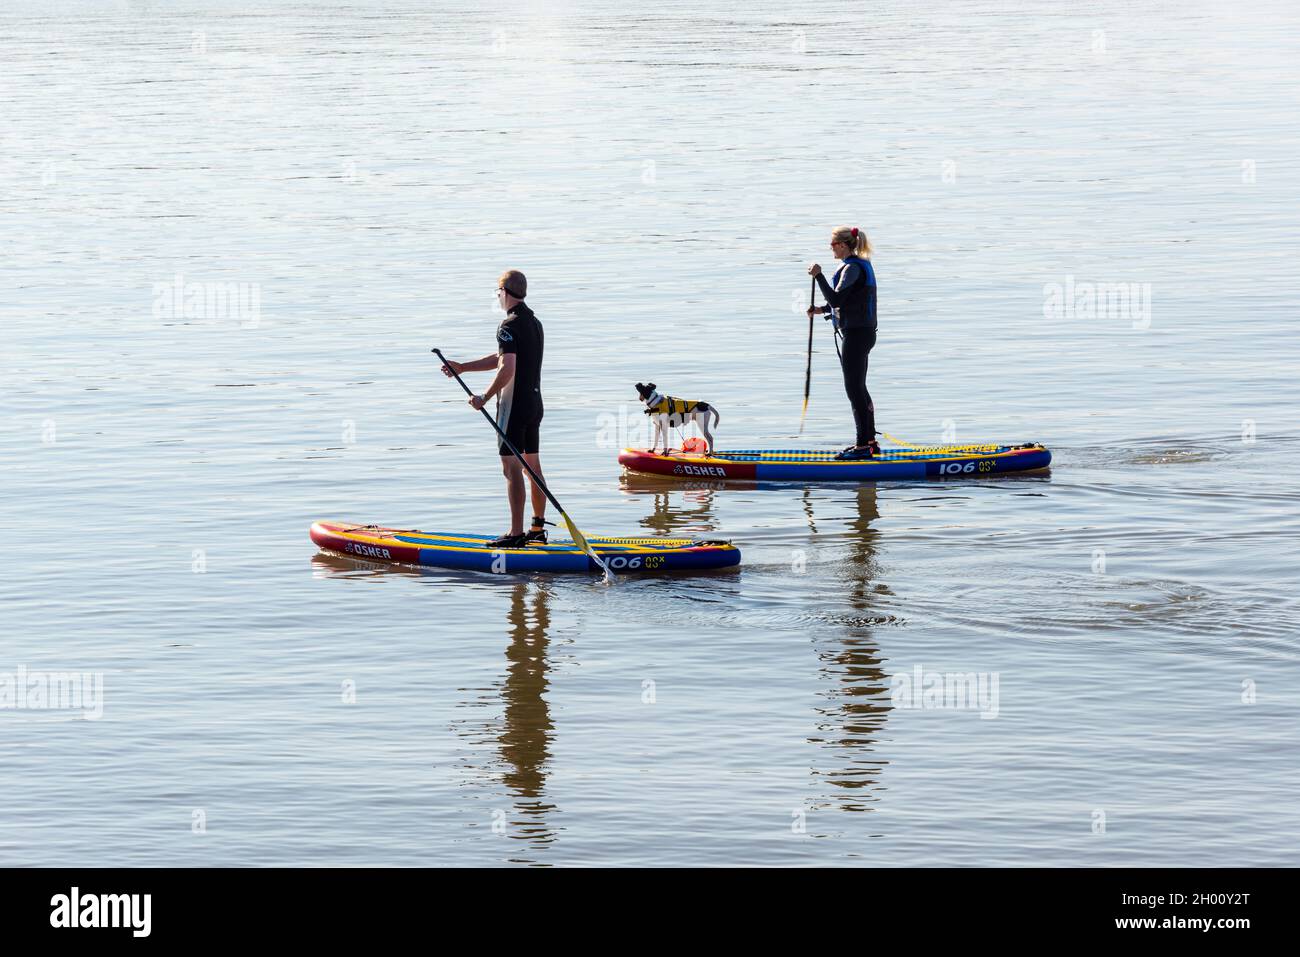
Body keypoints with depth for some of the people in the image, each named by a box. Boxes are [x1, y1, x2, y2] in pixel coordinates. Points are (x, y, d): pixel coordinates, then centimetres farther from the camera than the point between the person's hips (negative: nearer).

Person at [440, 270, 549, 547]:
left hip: (514, 406, -9)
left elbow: (507, 369, -26)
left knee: (512, 467, -8)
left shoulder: (509, 326, -16)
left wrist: (485, 397, -16)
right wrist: (462, 367, 20)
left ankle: (516, 534, -11)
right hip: (534, 404, 9)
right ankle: (539, 528, 20)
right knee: (532, 465, 14)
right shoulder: (534, 323, 14)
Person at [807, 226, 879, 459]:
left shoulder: (852, 268, -17)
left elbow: (836, 299, -24)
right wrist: (821, 309, 12)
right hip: (862, 332, 10)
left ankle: (863, 446, -6)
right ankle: (870, 441, 21)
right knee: (859, 388, 15)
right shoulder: (861, 264, 15)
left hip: (856, 334, -10)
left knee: (854, 389, -7)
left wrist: (818, 276, -21)